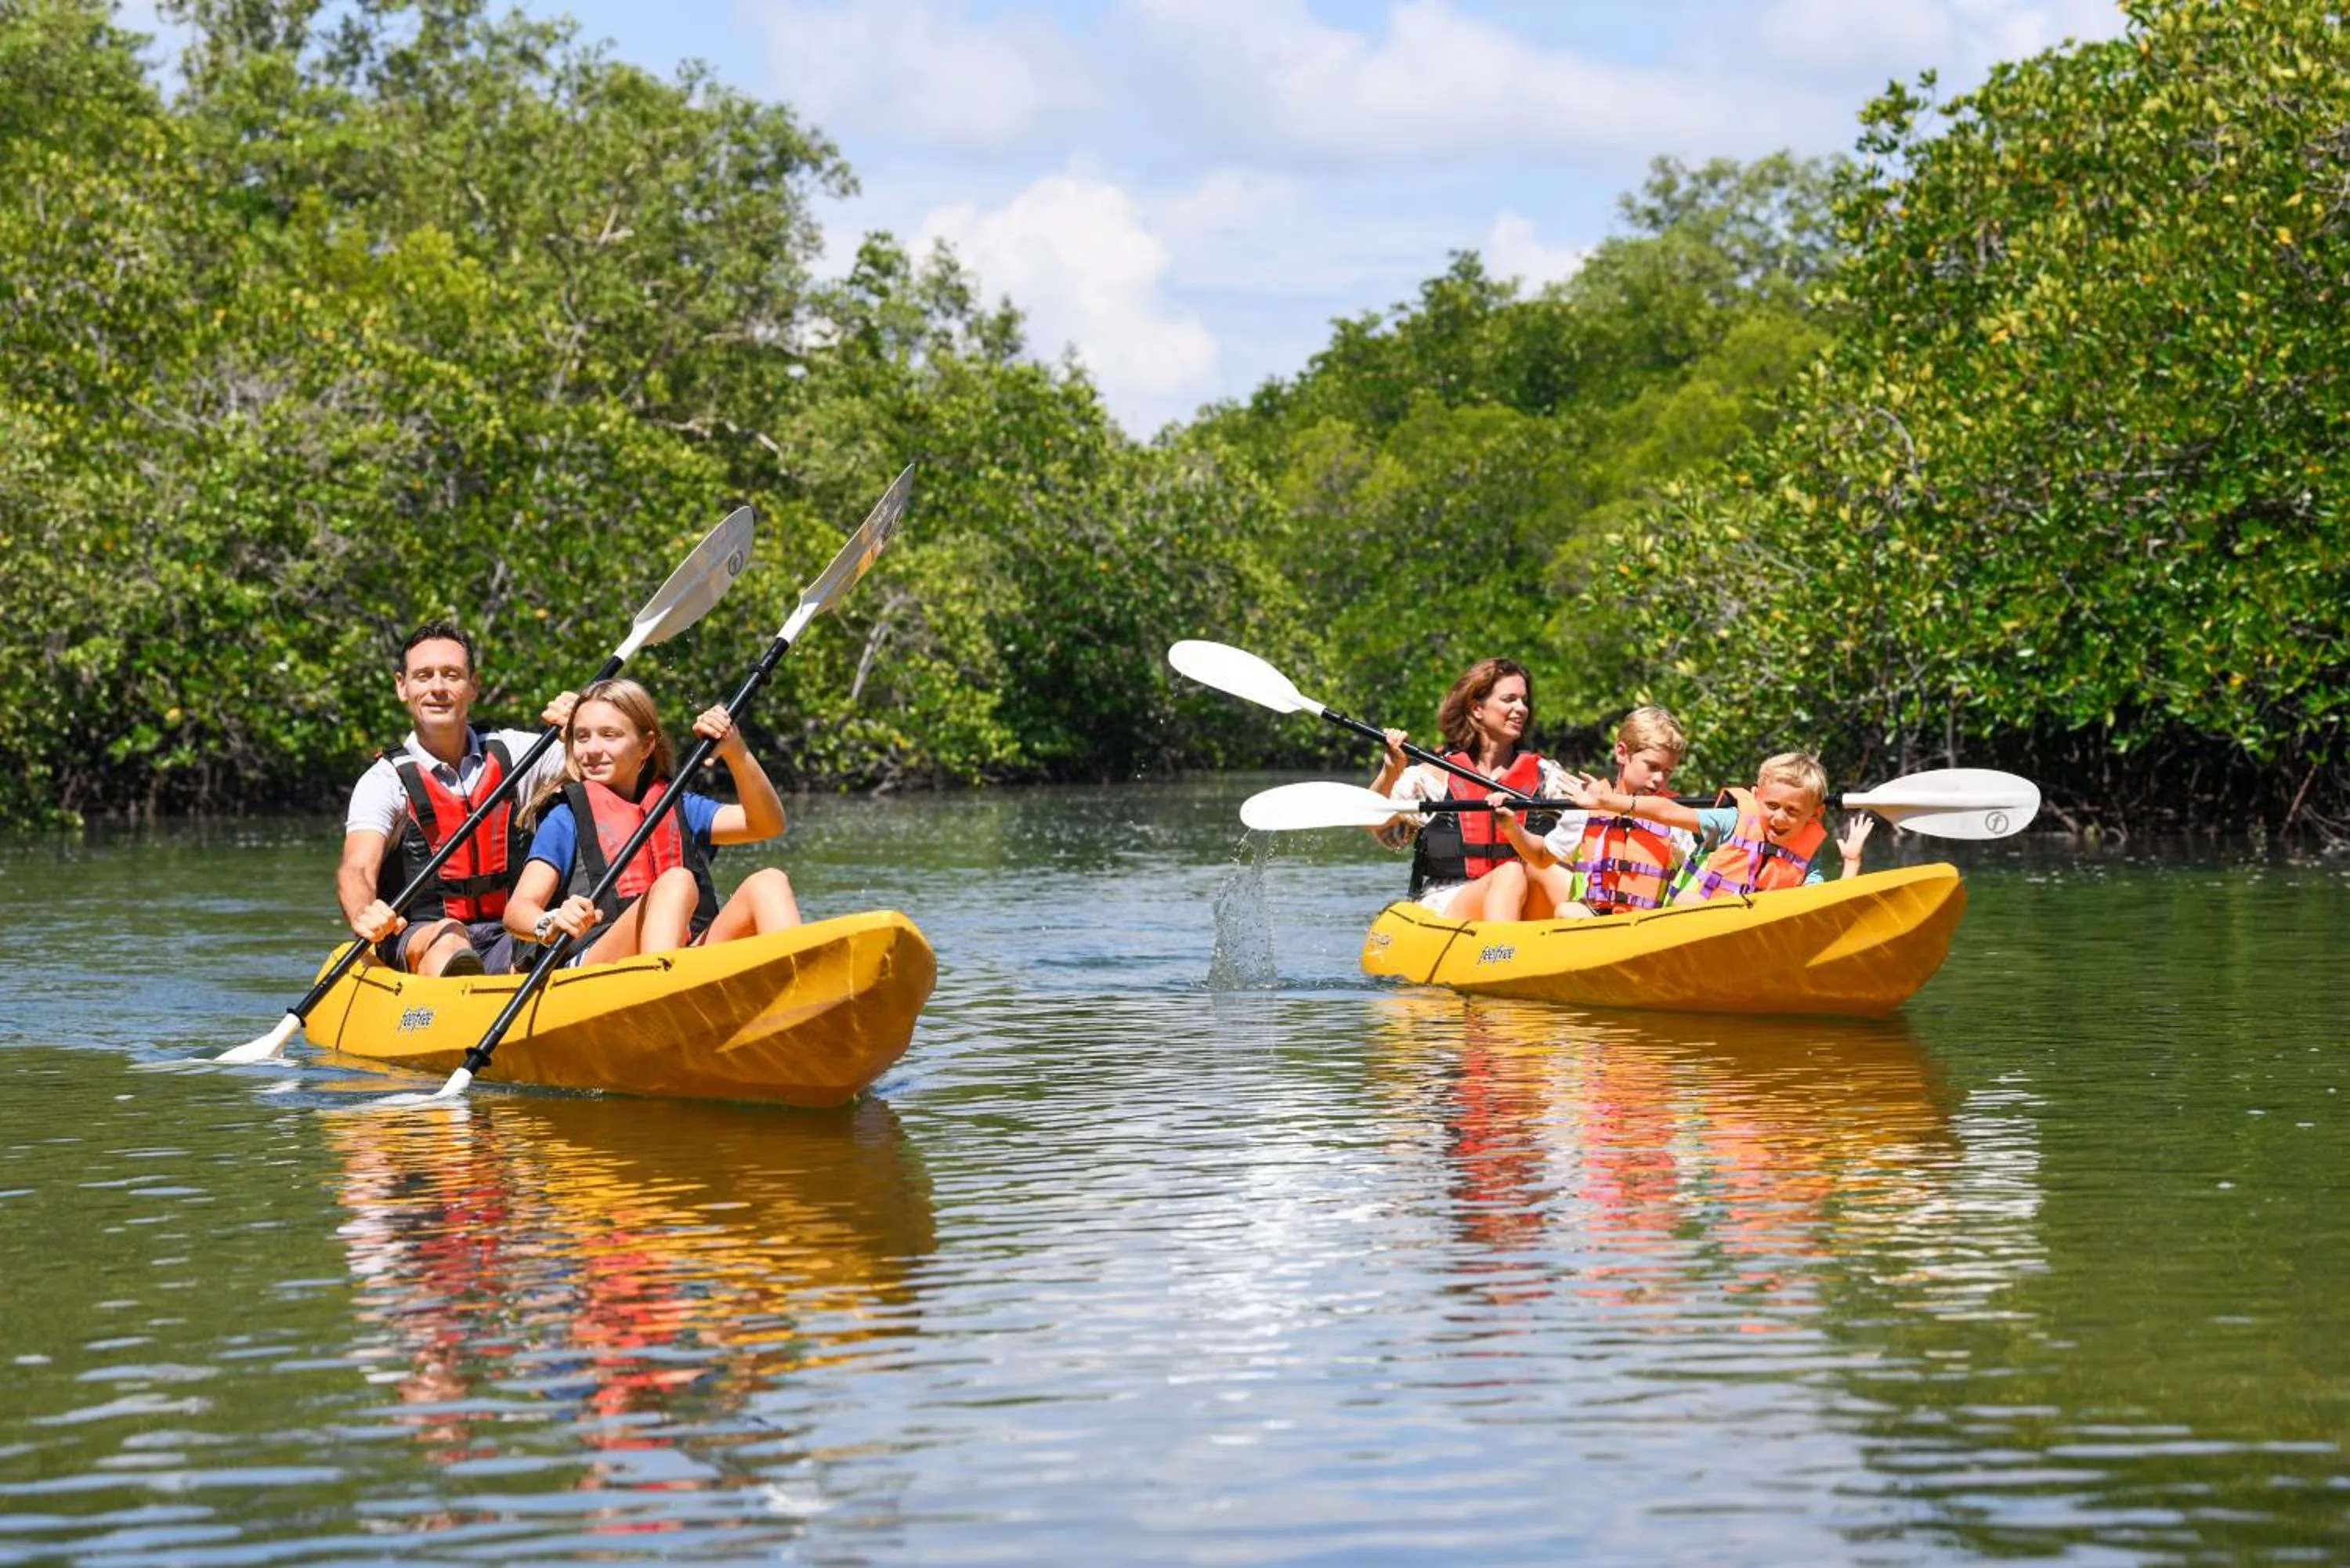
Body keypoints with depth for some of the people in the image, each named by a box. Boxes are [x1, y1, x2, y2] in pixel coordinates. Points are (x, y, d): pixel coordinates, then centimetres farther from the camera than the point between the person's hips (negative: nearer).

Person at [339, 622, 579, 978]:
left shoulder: (510, 753, 12)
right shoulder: (386, 780, 1)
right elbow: (356, 869, -15)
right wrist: (364, 915, -39)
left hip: (507, 937, 4)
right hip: (418, 936, -3)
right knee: (448, 941, -40)